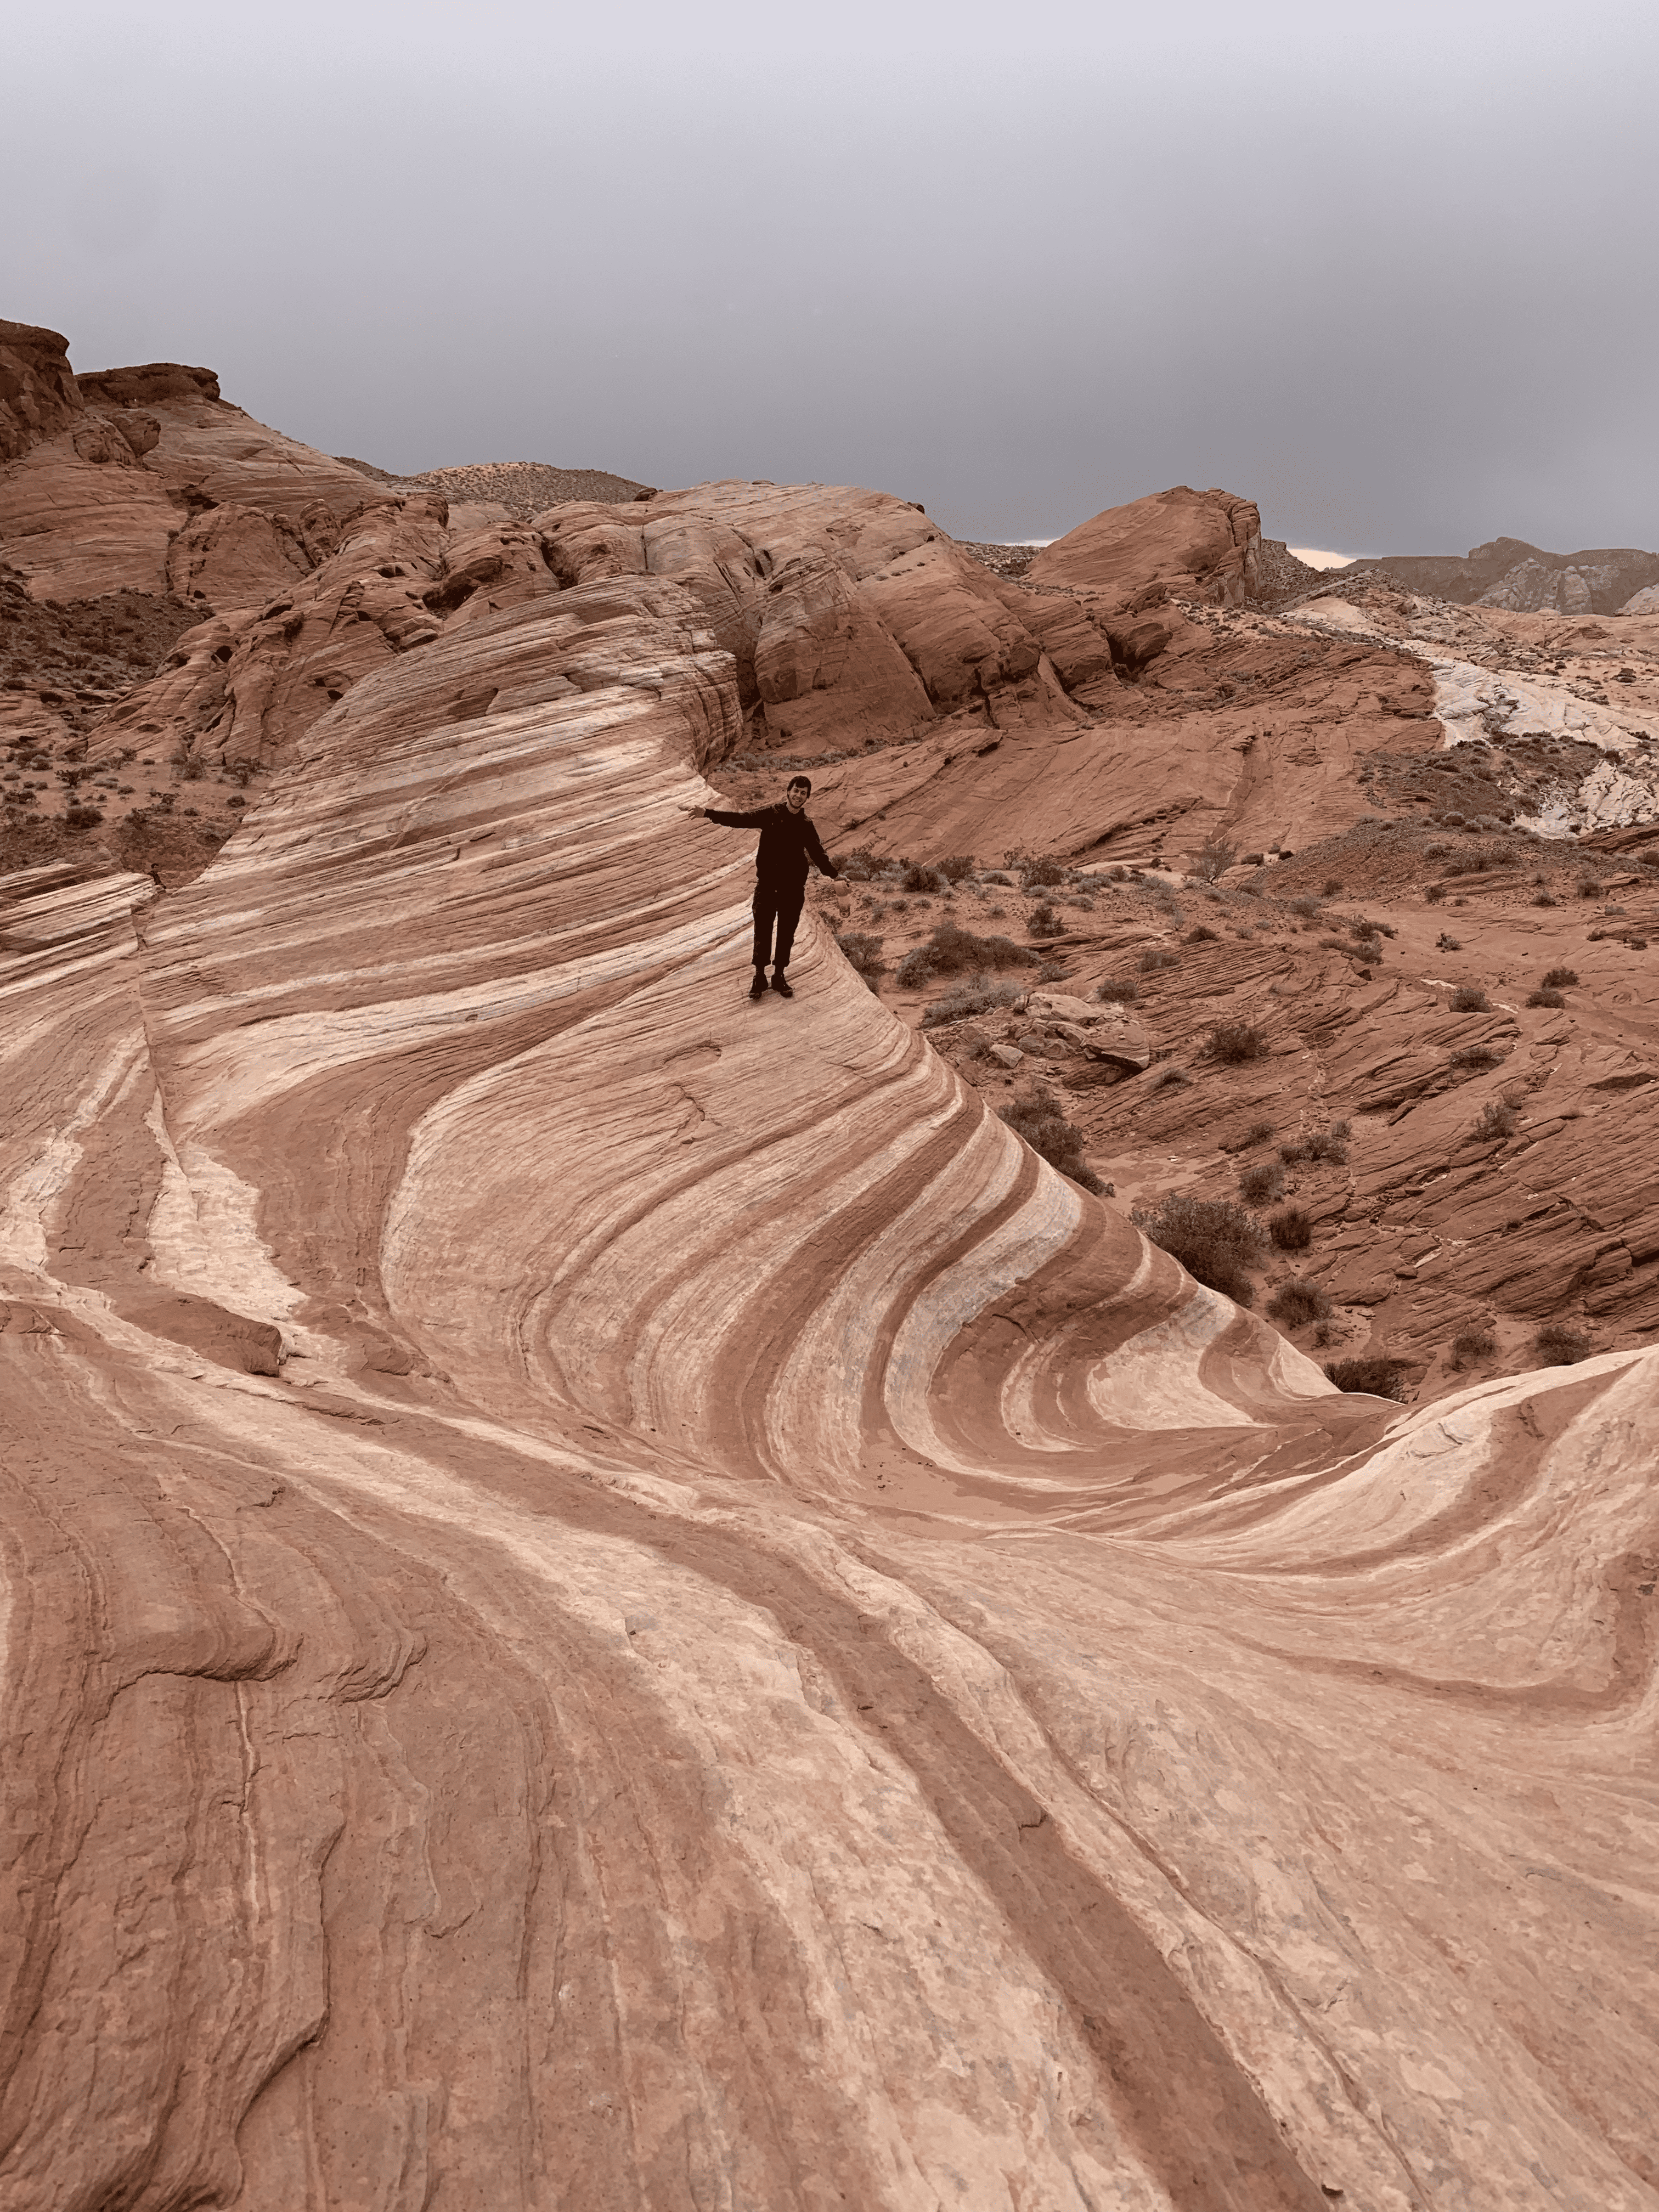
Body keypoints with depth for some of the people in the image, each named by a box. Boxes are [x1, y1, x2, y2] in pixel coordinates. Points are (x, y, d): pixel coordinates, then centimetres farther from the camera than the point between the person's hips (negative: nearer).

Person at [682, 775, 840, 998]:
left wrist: (834, 872, -4)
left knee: (787, 935, 8)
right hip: (767, 885, -2)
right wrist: (708, 813, -18)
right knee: (762, 932, 1)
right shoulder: (770, 815, -3)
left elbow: (818, 855, 10)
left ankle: (780, 977, 21)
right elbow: (740, 820, -8)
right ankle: (759, 977, 13)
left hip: (793, 888, 2)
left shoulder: (806, 826, 4)